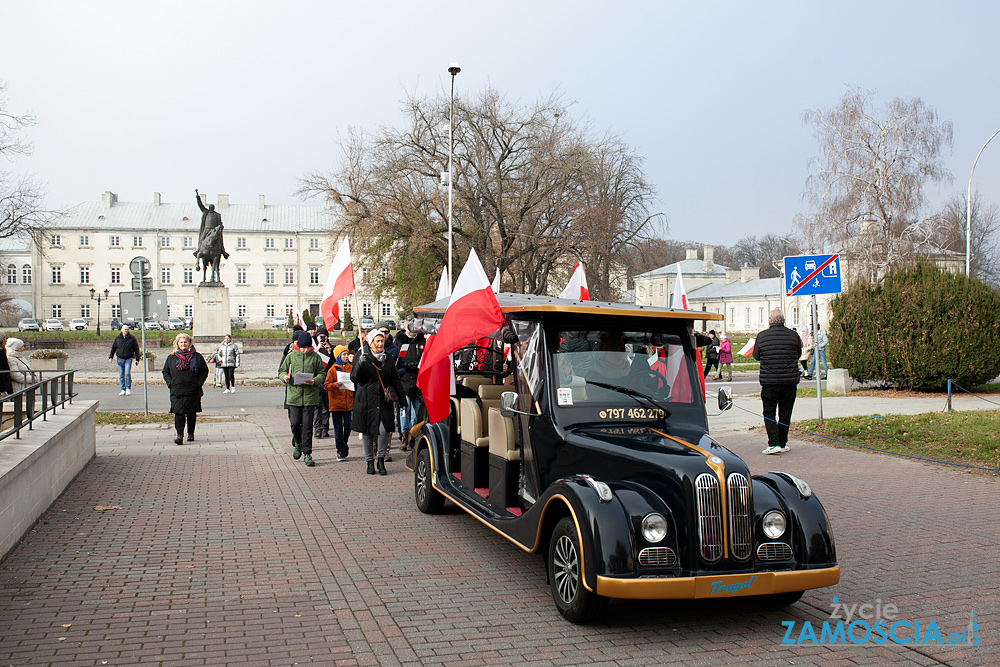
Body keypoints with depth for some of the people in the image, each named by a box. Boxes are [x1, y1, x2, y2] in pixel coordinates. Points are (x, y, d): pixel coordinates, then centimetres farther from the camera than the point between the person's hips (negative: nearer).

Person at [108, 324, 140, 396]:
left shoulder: (132, 338, -2)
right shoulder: (117, 338, 4)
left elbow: (136, 349, 3)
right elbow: (113, 347, 13)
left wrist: (137, 359, 0)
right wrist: (111, 357, 7)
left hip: (128, 359, -3)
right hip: (120, 359, 3)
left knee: (127, 373, -15)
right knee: (121, 375, 4)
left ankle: (128, 388, -2)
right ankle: (123, 390, 10)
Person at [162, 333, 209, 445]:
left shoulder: (197, 357, 5)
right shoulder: (171, 358, 8)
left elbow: (204, 371, 8)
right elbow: (165, 372, 13)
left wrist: (198, 383, -3)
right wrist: (170, 384, -1)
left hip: (193, 390, 0)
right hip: (177, 391, 0)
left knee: (191, 413, 8)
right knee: (178, 412, -9)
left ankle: (191, 434, 22)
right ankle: (179, 435, -14)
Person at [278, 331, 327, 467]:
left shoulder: (315, 357, 3)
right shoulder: (292, 356, 5)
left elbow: (322, 373, 6)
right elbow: (282, 370, 12)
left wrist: (315, 381, -13)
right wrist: (284, 376, -11)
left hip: (310, 396, -1)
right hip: (294, 394, 1)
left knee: (307, 425, -1)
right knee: (295, 423, 0)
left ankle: (307, 454, 6)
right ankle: (297, 444, 30)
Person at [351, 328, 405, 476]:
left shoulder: (388, 359, 11)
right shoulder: (362, 357, 1)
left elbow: (395, 380, 17)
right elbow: (354, 378, -7)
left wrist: (401, 396, 8)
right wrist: (360, 364, -24)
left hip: (384, 401, 2)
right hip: (366, 401, -1)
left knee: (385, 430, -13)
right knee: (367, 432, 5)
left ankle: (380, 458, 8)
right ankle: (370, 461, 21)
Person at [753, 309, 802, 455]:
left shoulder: (762, 336, -5)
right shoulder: (793, 335, -2)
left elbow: (756, 355, 7)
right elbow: (798, 354, 13)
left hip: (769, 382, -2)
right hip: (790, 381, 2)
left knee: (769, 413, 5)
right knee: (785, 413, 11)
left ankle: (774, 443, -6)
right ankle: (783, 444, 17)